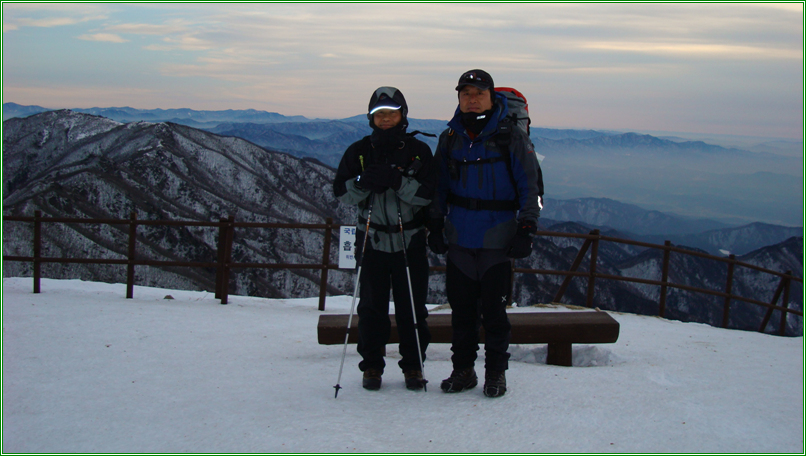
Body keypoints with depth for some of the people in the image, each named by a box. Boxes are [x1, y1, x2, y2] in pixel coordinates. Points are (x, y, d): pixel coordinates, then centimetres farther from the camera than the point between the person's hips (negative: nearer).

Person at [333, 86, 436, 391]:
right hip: (372, 239, 1)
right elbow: (341, 192, 1)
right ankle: (371, 365, 17)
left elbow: (429, 194, -6)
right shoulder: (359, 152, 6)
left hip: (410, 241, -1)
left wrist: (397, 181, -21)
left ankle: (413, 366, 17)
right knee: (372, 306, 4)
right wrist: (364, 182, -18)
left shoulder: (419, 151, 3)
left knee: (412, 306, 3)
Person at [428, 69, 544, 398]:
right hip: (458, 237, 4)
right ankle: (463, 369, 21)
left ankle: (496, 373, 16)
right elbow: (440, 186, 17)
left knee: (494, 309, 1)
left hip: (497, 240, -4)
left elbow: (531, 186, -3)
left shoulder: (511, 138, -4)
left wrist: (526, 229, -10)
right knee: (461, 308, 8)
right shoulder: (450, 138, 8)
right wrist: (435, 225, 12)